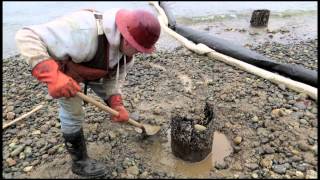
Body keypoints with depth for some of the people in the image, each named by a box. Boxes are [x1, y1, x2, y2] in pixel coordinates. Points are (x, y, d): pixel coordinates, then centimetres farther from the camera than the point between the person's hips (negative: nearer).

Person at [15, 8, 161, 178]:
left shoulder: (126, 43, -23)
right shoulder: (83, 30, -47)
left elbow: (117, 74, -11)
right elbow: (26, 36, -45)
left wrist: (117, 104, -23)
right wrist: (52, 76, -57)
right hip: (59, 68, -5)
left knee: (109, 94, 13)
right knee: (73, 114, -4)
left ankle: (118, 116, 47)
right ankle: (80, 162, 16)